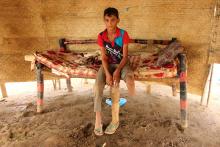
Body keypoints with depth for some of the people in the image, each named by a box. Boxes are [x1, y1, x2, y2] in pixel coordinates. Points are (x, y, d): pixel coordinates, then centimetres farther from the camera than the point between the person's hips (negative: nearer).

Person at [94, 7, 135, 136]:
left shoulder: (123, 34, -11)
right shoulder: (101, 36, -5)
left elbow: (125, 56, -13)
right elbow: (104, 57, -7)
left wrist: (117, 71, -28)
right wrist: (107, 73, -23)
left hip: (122, 63, -1)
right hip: (108, 64, 2)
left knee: (115, 84, -35)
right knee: (98, 84, -25)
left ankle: (115, 119, -22)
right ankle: (98, 119, -16)